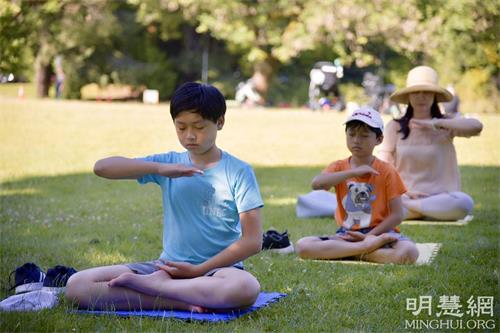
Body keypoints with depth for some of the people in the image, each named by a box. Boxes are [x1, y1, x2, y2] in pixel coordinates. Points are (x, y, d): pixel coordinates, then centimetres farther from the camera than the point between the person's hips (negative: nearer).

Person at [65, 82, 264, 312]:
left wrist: (199, 270, -11)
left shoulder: (239, 172, -1)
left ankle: (143, 283, -23)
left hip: (216, 268, -2)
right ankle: (179, 301, -22)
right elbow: (101, 167, -5)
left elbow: (252, 241, -6)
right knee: (77, 286, -16)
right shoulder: (169, 163, 7)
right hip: (167, 267, 3)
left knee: (247, 287, -41)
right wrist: (160, 169, -18)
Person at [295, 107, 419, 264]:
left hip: (378, 232, -2)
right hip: (346, 235, 2)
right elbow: (316, 184, -17)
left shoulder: (386, 171, 1)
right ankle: (367, 247, -25)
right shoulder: (339, 167, 6)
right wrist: (354, 172, -22)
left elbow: (397, 215, -3)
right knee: (302, 246, -24)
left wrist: (369, 236, -14)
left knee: (408, 252, -34)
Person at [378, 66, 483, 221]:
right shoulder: (395, 127, 7)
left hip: (439, 196, 2)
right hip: (402, 196, -2)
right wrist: (404, 192, -13)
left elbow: (476, 126, -13)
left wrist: (436, 124, -13)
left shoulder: (446, 125, 7)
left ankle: (404, 207, -20)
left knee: (464, 203, -33)